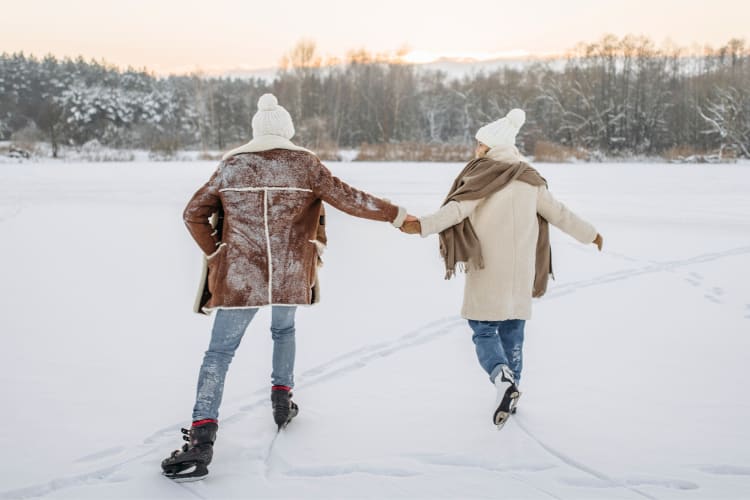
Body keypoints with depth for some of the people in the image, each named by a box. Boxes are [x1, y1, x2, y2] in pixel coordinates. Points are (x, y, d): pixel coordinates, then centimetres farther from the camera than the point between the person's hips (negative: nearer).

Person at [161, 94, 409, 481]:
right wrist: (398, 216, 5)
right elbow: (347, 199, -2)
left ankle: (202, 439, -10)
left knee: (219, 352, 2)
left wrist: (214, 253, 15)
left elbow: (193, 213, 6)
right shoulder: (305, 165, -1)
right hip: (290, 275, 1)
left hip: (239, 275, -1)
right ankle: (281, 401, 32)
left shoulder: (230, 166, 3)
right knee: (283, 329, 31)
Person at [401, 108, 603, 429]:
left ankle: (503, 378, -22)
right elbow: (558, 213, 15)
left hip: (488, 273, -5)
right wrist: (589, 234, 28)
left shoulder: (483, 175, -7)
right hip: (521, 273, 5)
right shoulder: (529, 179, 9)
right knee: (513, 332, 14)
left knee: (484, 331, 2)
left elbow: (458, 208, -22)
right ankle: (510, 395, 20)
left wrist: (424, 225, -31)